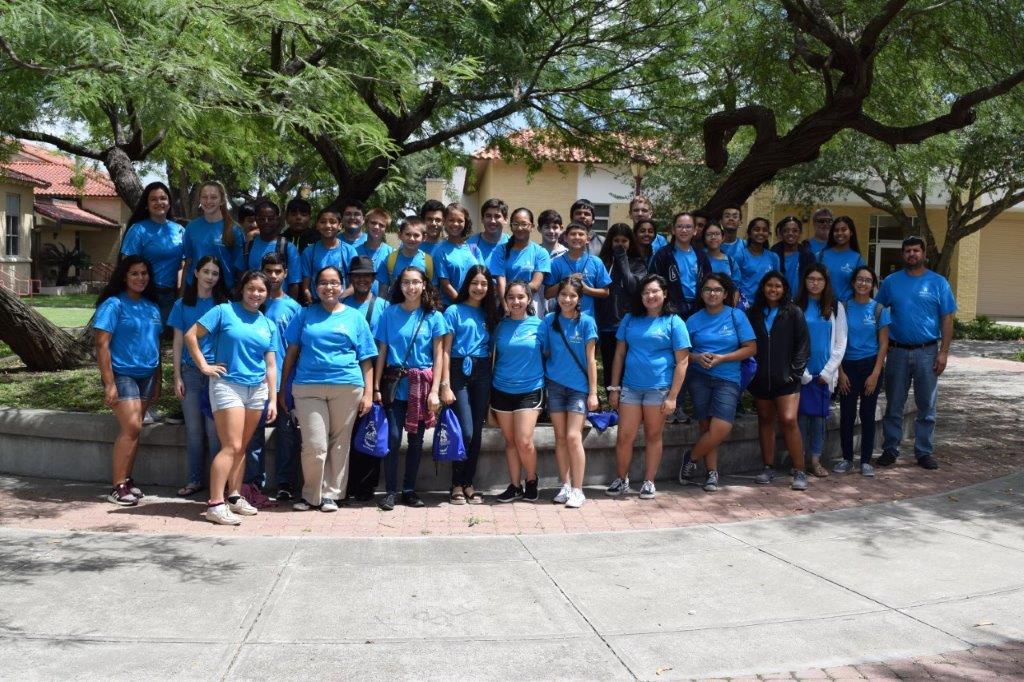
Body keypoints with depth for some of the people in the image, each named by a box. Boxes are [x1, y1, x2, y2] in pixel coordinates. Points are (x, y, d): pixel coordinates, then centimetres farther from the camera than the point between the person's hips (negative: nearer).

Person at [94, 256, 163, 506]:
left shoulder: (152, 307, 12)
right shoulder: (113, 304, -8)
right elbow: (102, 345, -12)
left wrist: (157, 381, 16)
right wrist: (109, 384, -17)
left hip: (146, 376, 6)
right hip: (122, 374, -6)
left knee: (133, 430, 8)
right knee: (131, 428, -13)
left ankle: (126, 480, 16)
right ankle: (117, 487, -7)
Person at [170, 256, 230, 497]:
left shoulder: (223, 304, 6)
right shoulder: (183, 305, 11)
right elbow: (178, 343, 10)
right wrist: (177, 377, 4)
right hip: (190, 372, 2)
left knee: (214, 430, -4)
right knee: (194, 430, 5)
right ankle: (194, 480, 14)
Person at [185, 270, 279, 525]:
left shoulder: (269, 325, 13)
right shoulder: (224, 312, -2)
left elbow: (271, 366, 13)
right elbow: (191, 335, -4)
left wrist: (273, 399, 9)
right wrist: (204, 366, -7)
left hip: (257, 390, 5)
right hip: (227, 386, -5)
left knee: (242, 447, 12)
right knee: (232, 446, -12)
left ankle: (234, 496, 22)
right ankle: (215, 504, -10)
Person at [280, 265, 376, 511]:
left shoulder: (355, 317, 11)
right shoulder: (305, 315, 13)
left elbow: (366, 359, 9)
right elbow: (291, 352, 12)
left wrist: (368, 392, 1)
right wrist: (281, 388, 8)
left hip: (347, 387, 1)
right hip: (308, 387, 0)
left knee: (339, 444, 4)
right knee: (314, 445, -8)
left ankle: (331, 494, 17)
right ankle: (311, 495, 10)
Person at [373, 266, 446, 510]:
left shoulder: (433, 316, 3)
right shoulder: (390, 313, 4)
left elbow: (438, 356, 1)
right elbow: (382, 352, 3)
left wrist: (434, 391, -7)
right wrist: (376, 387, -3)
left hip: (422, 385, 1)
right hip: (394, 383, -1)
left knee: (416, 440, 7)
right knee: (393, 438, -7)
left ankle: (409, 489, 18)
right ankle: (390, 491, 3)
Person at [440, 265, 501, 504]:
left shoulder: (488, 313, 14)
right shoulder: (454, 311, 0)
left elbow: (492, 348, 14)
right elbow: (446, 350, -4)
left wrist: (493, 379, 3)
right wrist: (445, 385, -11)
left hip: (482, 373, 4)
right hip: (460, 371, -4)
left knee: (477, 432, 4)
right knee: (466, 432, -10)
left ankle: (468, 483, 14)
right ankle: (457, 484, 4)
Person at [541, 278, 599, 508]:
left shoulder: (586, 321, -4)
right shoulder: (549, 320, 2)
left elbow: (590, 359, -3)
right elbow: (545, 353, 8)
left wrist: (593, 392, -5)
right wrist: (542, 383, 4)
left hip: (579, 386, -3)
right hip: (555, 385, 3)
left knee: (573, 437, -9)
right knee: (560, 438, 6)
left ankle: (577, 490, -2)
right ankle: (565, 485, 16)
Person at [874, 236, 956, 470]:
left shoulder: (938, 282, 2)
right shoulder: (891, 282, 5)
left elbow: (947, 320, 1)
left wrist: (944, 352, -7)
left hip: (927, 352, -1)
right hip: (897, 352, 1)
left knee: (926, 407, 6)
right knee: (894, 405, 7)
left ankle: (924, 452, 17)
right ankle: (890, 449, 16)